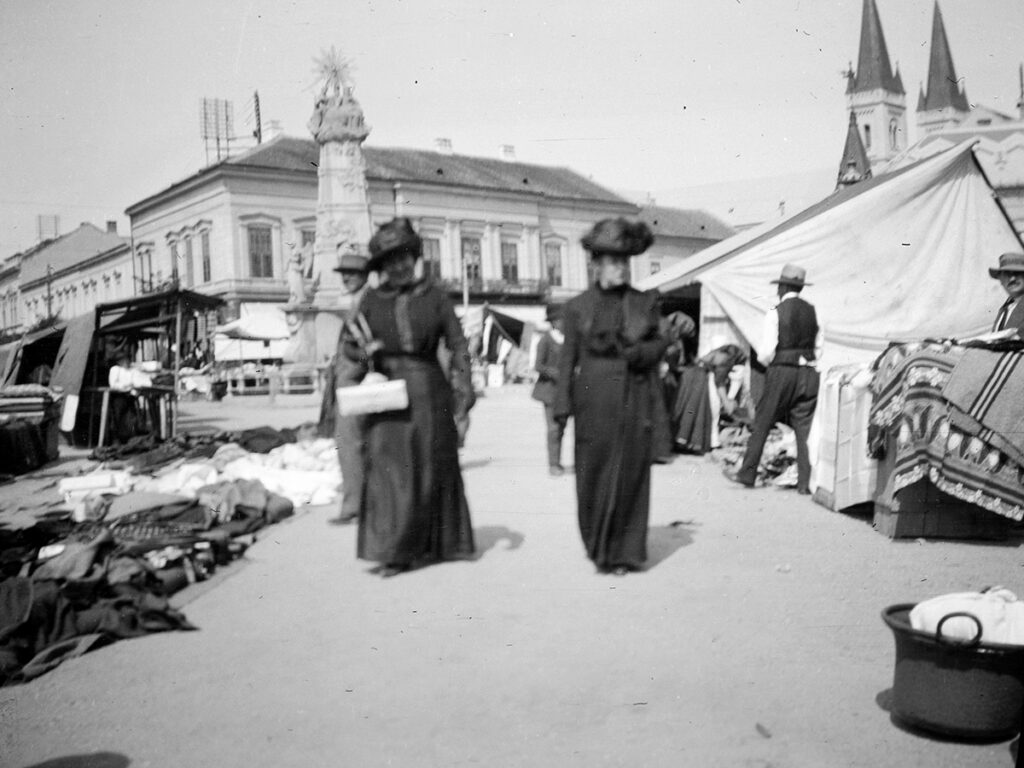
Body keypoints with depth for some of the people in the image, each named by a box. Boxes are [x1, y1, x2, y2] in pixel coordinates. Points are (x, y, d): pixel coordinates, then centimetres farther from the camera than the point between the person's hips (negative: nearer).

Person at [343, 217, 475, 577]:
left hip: (429, 390, 0)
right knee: (390, 469, -5)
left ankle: (431, 545, 25)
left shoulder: (434, 296, 2)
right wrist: (364, 351, -12)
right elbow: (349, 344, 10)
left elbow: (457, 345, 1)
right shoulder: (372, 299, 5)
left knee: (432, 467, 9)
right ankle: (394, 551, -1)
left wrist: (463, 387, -9)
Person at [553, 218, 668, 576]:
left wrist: (635, 352, -10)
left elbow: (660, 344, 12)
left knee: (631, 475, 2)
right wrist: (563, 406, -2)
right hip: (594, 401, -1)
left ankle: (625, 551, 12)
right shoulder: (578, 306, 4)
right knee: (594, 475, 2)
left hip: (635, 401, 1)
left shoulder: (645, 302, 8)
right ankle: (598, 546, 21)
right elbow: (568, 357, 3)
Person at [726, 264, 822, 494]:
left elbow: (767, 353, -11)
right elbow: (818, 348, 9)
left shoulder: (776, 313, -9)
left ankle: (747, 474, 13)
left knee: (761, 424, 6)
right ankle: (805, 481, 5)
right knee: (805, 428, 6)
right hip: (808, 373, 4)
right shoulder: (812, 311, 6)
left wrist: (766, 361, 9)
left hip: (781, 372, -4)